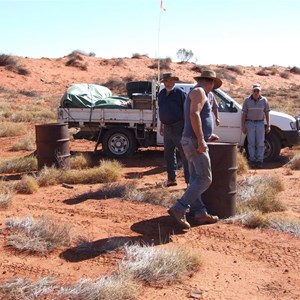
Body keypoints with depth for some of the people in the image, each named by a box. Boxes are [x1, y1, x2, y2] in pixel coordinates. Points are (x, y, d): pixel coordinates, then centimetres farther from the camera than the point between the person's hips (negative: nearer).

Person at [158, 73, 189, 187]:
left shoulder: (180, 93, -7)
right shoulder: (161, 94, 13)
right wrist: (161, 126, 19)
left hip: (178, 128, -7)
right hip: (167, 128, 7)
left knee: (185, 155, -6)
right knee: (168, 155, 13)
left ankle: (189, 180, -3)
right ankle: (171, 179, 24)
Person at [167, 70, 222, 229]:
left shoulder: (194, 94, 23)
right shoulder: (199, 92, -7)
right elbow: (194, 115, -23)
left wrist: (207, 136, 32)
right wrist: (201, 140, -25)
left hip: (192, 141, 10)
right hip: (195, 142, -10)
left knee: (196, 180, 9)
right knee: (204, 179, -9)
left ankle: (200, 214, 13)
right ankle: (179, 209, -12)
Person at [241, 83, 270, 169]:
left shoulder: (264, 100, 1)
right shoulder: (247, 100, 0)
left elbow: (267, 113, 5)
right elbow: (244, 114, 1)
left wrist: (268, 125, 1)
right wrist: (243, 126, -3)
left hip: (260, 123, 1)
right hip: (250, 123, -1)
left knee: (260, 143, -1)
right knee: (251, 143, 0)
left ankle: (259, 161, 4)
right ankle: (252, 160, 7)